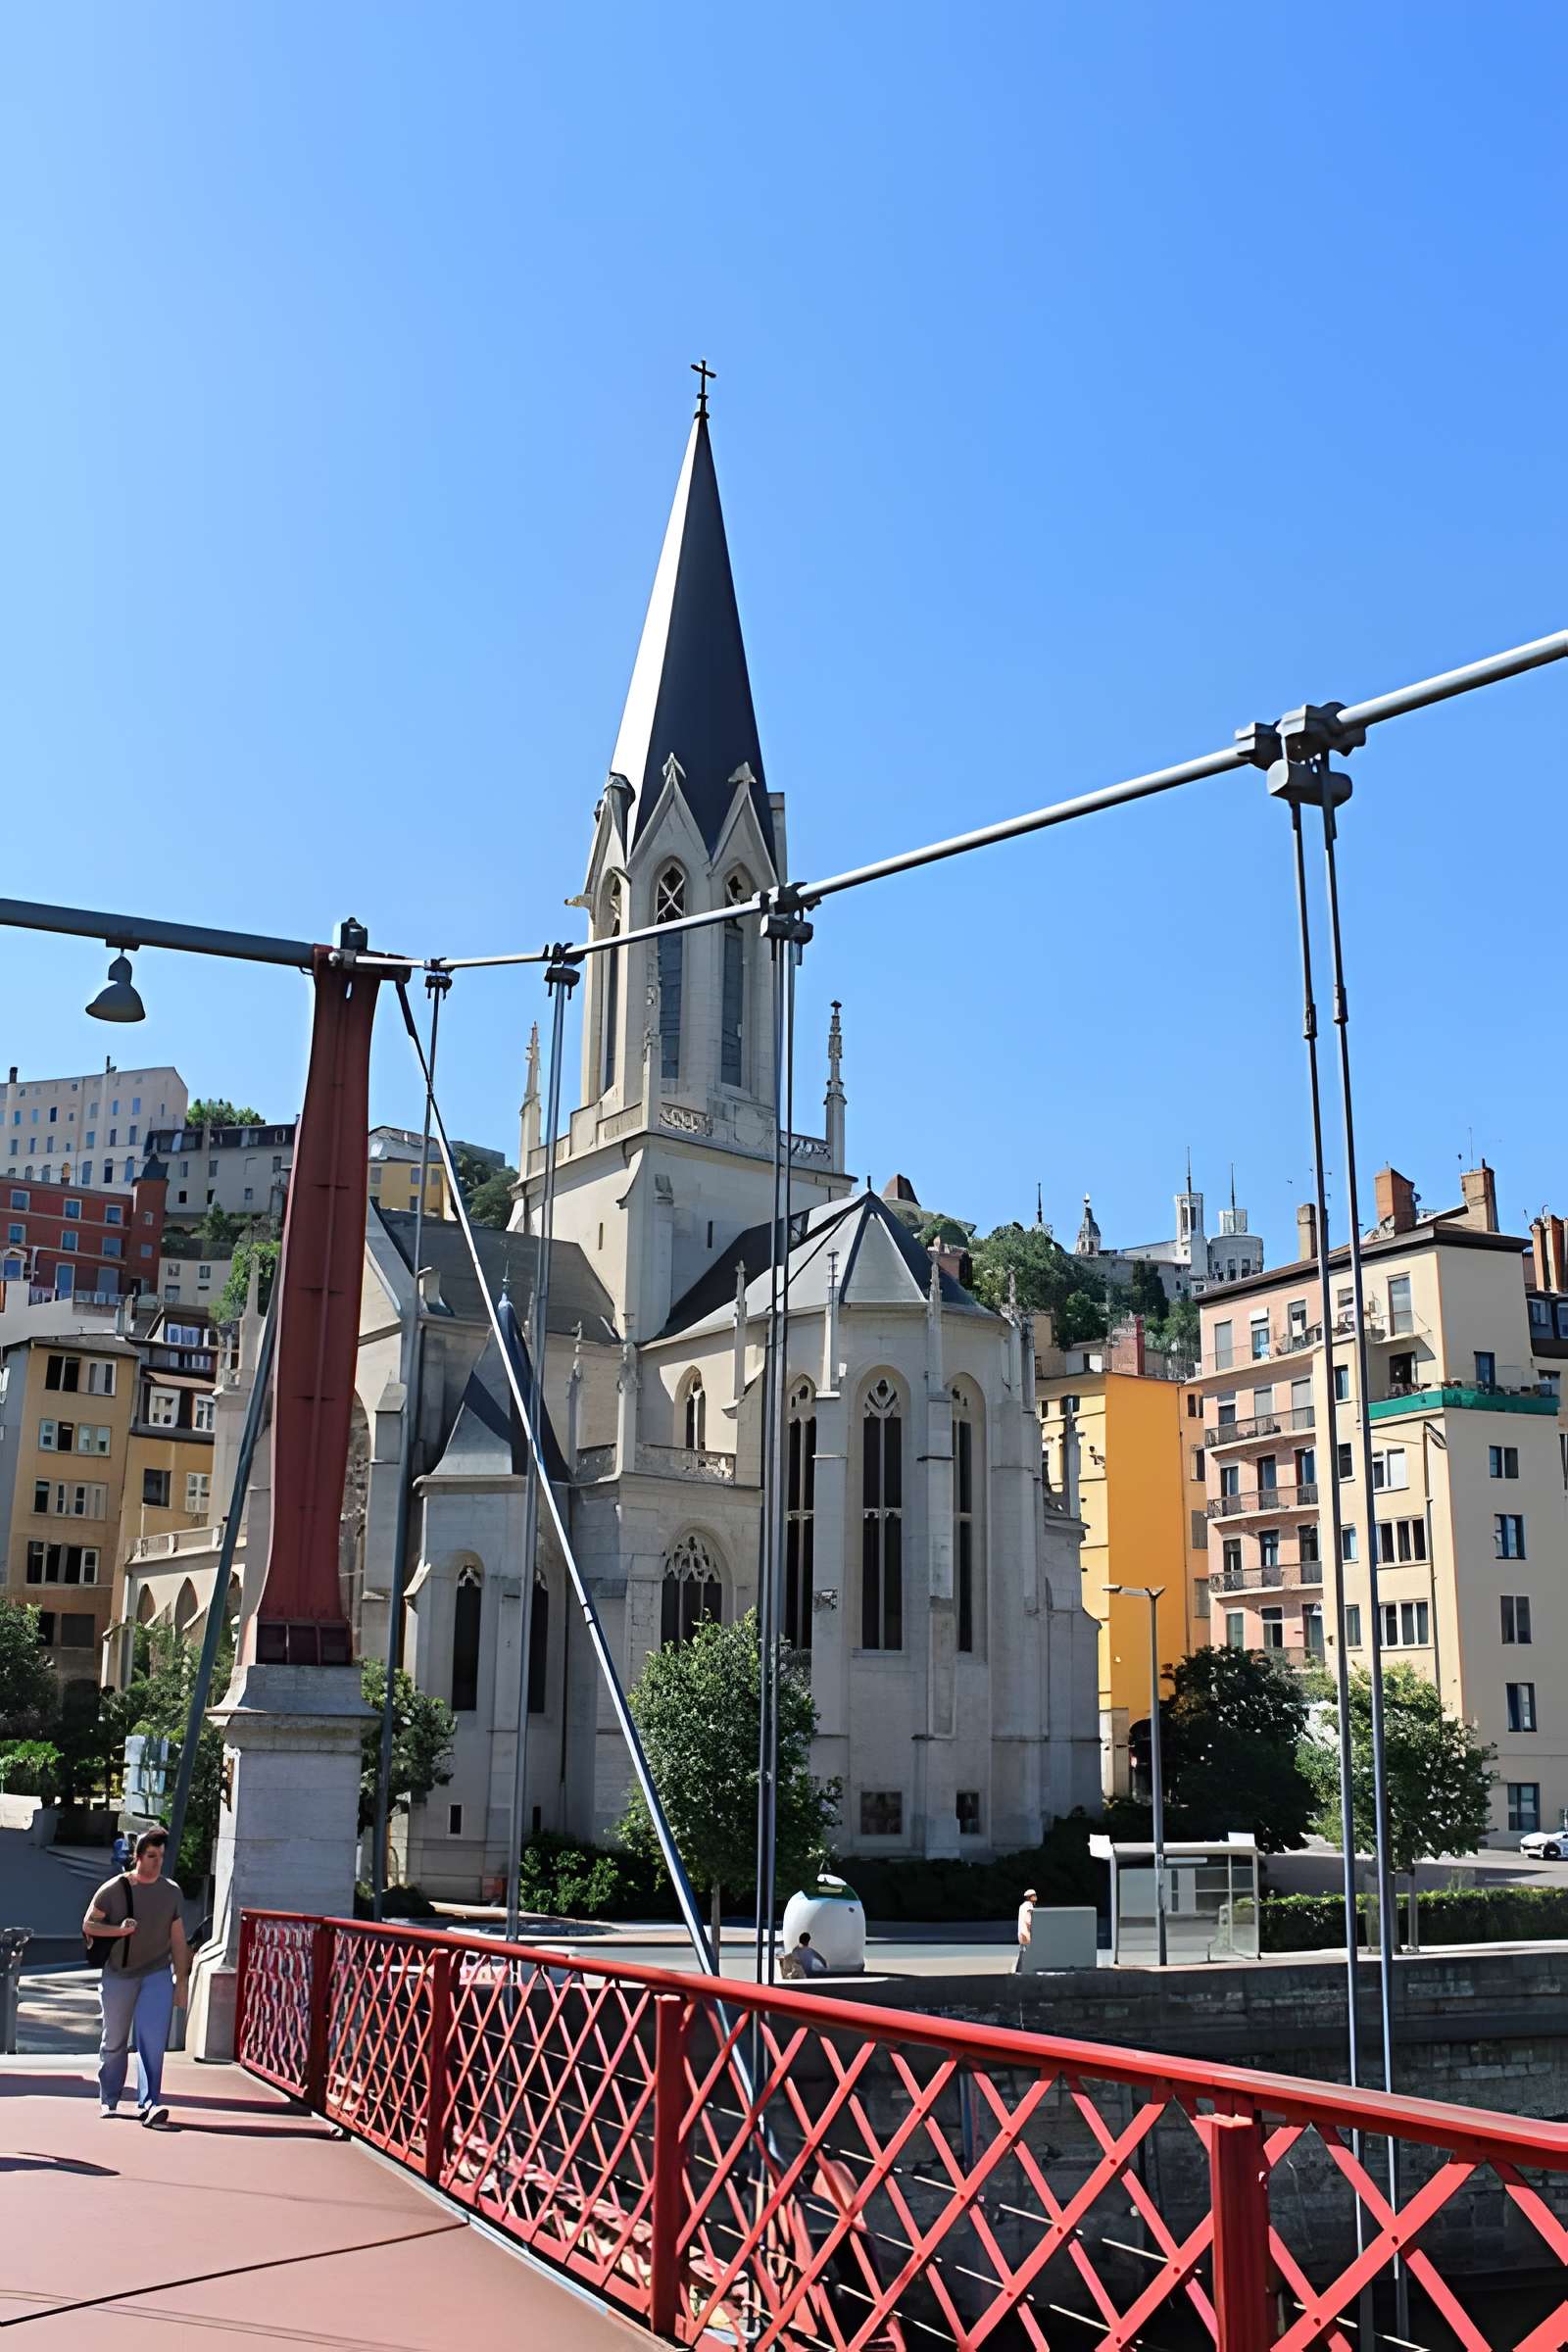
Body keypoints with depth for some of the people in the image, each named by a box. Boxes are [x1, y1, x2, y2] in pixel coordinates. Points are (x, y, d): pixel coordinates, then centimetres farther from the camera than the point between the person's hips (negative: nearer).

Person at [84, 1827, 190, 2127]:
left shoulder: (171, 1891, 3)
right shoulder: (113, 1888, -6)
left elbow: (178, 1938, 7)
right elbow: (88, 1925, 0)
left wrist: (182, 1980, 6)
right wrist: (119, 1930, -17)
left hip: (158, 1974, 1)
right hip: (118, 1975, -1)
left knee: (153, 2040, -13)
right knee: (114, 2041, 11)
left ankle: (149, 2104, -15)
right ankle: (108, 2101, 29)